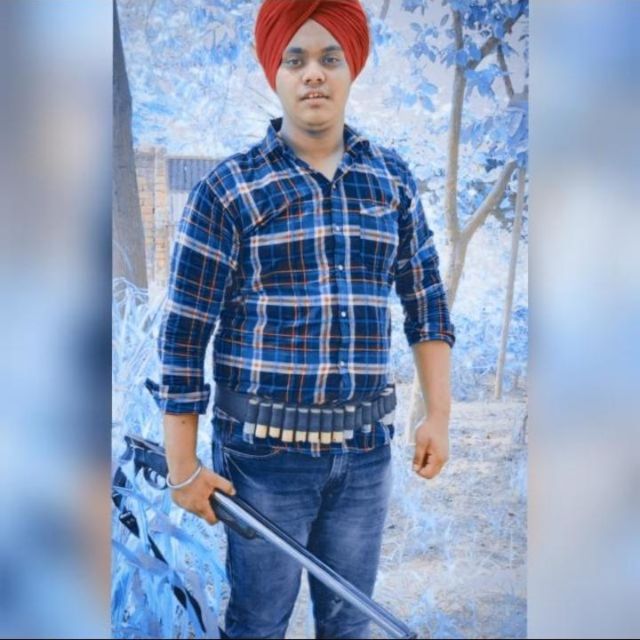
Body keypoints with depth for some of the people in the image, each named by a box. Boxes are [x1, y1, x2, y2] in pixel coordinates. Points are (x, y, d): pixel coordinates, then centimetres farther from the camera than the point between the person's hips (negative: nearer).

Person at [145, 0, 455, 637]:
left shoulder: (393, 178, 6)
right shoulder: (228, 189, -6)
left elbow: (426, 301, 11)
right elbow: (182, 335, -6)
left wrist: (438, 416, 7)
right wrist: (183, 466, -6)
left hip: (366, 448, 3)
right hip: (265, 449, -3)